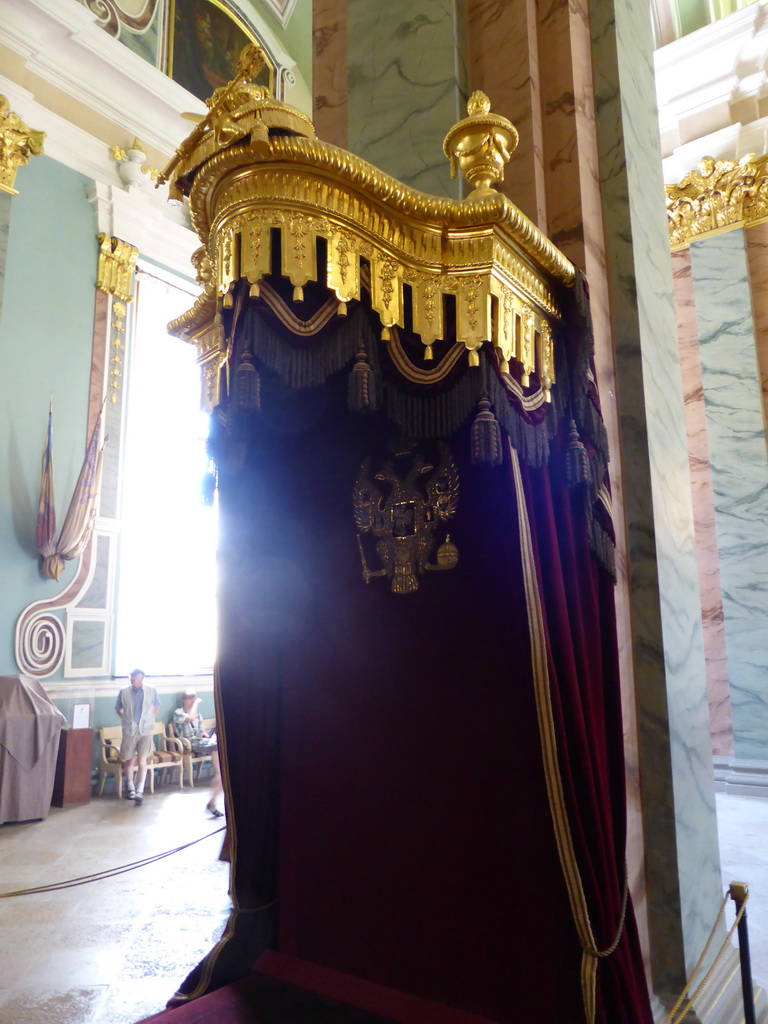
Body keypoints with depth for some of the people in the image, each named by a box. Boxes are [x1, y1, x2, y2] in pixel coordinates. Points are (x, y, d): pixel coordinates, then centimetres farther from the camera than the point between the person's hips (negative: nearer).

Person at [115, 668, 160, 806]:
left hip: (146, 731, -1)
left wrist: (149, 720, 6)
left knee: (142, 761, -6)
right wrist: (126, 720, 6)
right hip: (129, 731, 1)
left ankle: (139, 791, -3)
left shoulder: (151, 690, -5)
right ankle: (131, 788, 29)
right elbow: (118, 709, 12)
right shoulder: (124, 692, -4)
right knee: (129, 760, 11)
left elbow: (156, 707, 12)